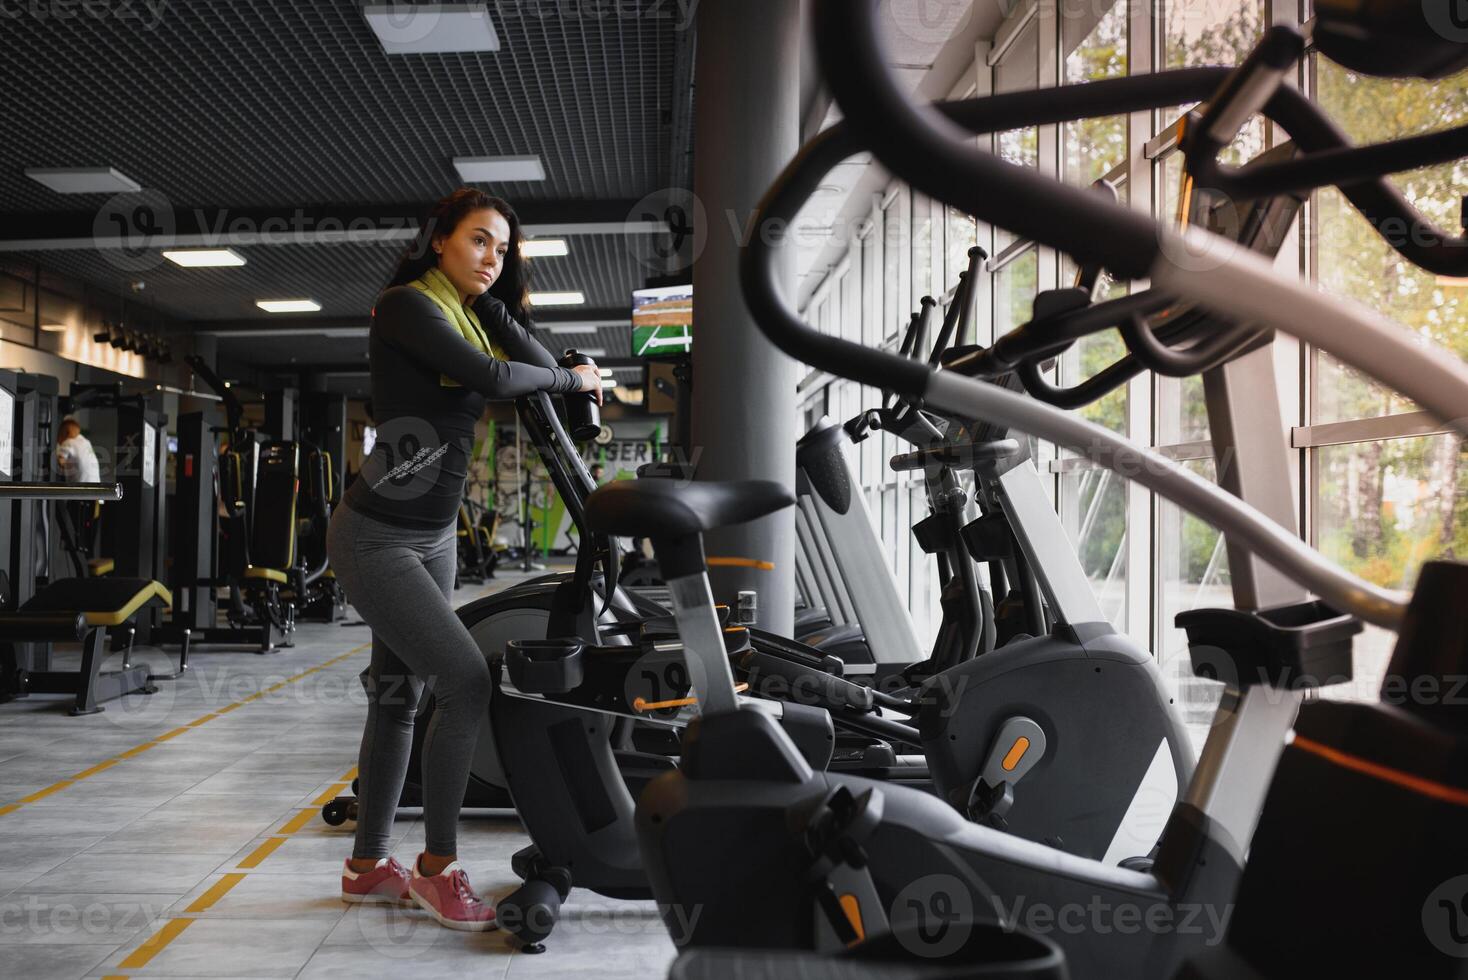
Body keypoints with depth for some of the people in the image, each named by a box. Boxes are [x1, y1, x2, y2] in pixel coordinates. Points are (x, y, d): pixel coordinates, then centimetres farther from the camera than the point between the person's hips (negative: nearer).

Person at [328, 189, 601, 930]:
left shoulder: (472, 317, 12)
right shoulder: (406, 306, -13)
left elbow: (543, 371, -3)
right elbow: (492, 378, -25)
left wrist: (490, 297, -7)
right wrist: (573, 381, -10)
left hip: (434, 537, 9)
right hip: (376, 539, -9)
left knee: (400, 695, 13)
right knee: (467, 681, -15)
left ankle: (367, 866, 25)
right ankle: (438, 867, 1)